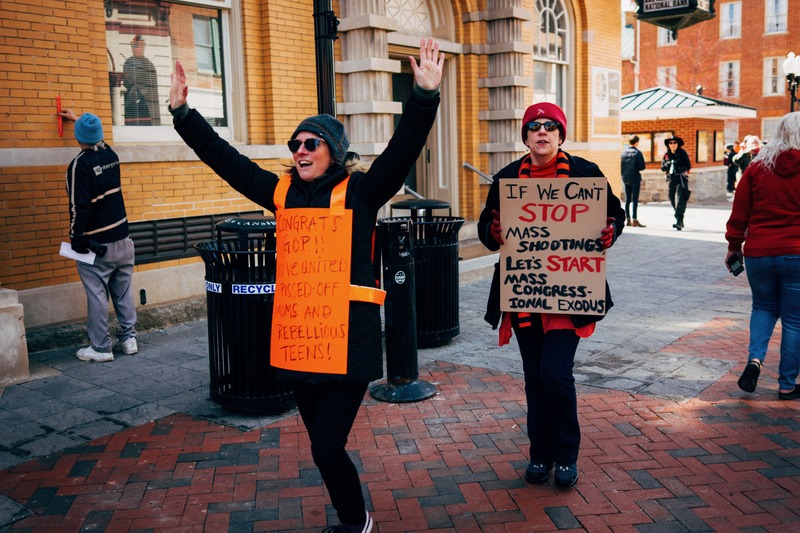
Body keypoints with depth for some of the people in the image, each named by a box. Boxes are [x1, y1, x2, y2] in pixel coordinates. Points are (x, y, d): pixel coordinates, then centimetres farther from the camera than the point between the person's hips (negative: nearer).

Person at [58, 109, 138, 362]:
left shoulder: (79, 165, -14)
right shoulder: (111, 155, 5)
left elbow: (79, 207, -18)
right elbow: (99, 141, 30)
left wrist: (76, 238, -7)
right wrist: (78, 119, 44)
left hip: (97, 245, -6)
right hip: (122, 239, 6)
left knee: (97, 296, 1)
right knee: (123, 292, 13)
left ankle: (100, 348, 7)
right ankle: (129, 339, 19)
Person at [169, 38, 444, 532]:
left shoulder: (359, 193, -4)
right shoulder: (282, 192, 8)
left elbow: (403, 149, -15)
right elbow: (224, 157, 13)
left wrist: (425, 96, -26)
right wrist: (182, 112, 11)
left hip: (348, 339, -5)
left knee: (328, 449, -4)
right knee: (323, 446, 17)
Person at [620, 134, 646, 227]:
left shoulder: (623, 151, 3)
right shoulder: (637, 152, -11)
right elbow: (642, 167, -14)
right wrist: (637, 169, 5)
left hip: (625, 178, 5)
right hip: (635, 178, -5)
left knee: (627, 199, 11)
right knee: (635, 199, -2)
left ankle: (628, 219, 14)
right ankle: (634, 220, -3)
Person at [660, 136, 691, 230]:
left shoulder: (682, 153, -4)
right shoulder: (667, 154, 9)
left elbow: (688, 166, -7)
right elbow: (662, 167, 9)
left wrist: (678, 168, -23)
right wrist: (667, 165, -13)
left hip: (681, 180, -5)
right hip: (672, 180, 6)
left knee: (679, 200, -16)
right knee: (673, 200, 10)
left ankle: (678, 221, -22)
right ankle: (680, 222, 25)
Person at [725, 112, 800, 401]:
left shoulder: (758, 167, 0)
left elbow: (739, 212, 1)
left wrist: (733, 246, 11)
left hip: (758, 254, 2)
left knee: (764, 307, 22)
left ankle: (755, 358, -1)